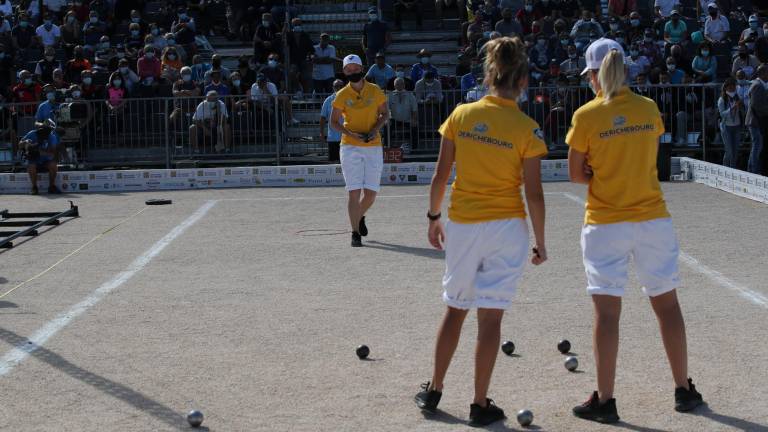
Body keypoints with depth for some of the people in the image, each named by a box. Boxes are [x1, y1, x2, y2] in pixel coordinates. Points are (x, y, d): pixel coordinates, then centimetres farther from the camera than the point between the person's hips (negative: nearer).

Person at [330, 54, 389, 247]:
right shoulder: (342, 95, -2)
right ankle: (355, 233, 1)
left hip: (373, 147, 1)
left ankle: (360, 217, 34)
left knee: (371, 193, 2)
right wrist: (351, 134, -13)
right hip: (350, 147, -1)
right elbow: (334, 122, 3)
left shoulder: (375, 91, 0)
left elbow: (385, 114, 11)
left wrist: (375, 129, -8)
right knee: (354, 192, -8)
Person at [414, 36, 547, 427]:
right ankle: (480, 405, 8)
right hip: (506, 228, -3)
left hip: (461, 226, 3)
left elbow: (440, 176, 1)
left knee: (454, 309, 18)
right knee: (490, 316, 2)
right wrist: (540, 241, 0)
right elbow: (534, 193, -9)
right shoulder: (527, 129, -10)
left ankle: (433, 391, 27)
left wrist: (434, 217, 14)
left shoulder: (461, 115, -2)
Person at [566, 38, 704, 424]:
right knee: (667, 304, 12)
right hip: (653, 218, 3)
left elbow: (576, 174, -3)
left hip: (605, 224, -3)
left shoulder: (586, 116, -9)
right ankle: (684, 390, 20)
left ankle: (604, 400, 0)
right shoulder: (649, 109, 2)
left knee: (607, 311, -2)